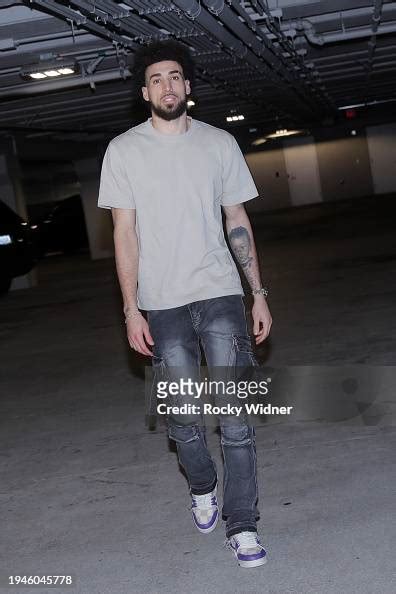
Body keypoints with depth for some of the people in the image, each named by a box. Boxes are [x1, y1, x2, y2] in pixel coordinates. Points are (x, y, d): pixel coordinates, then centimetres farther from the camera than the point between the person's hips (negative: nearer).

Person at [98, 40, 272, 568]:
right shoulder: (123, 150, 3)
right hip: (162, 304, 0)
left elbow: (238, 222, 10)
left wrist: (260, 295, 5)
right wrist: (131, 309, -6)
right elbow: (125, 232, 0)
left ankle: (242, 525, 5)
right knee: (184, 417, 6)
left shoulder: (220, 143, 6)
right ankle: (202, 489, 34)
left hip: (220, 294, 1)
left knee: (235, 414, -4)